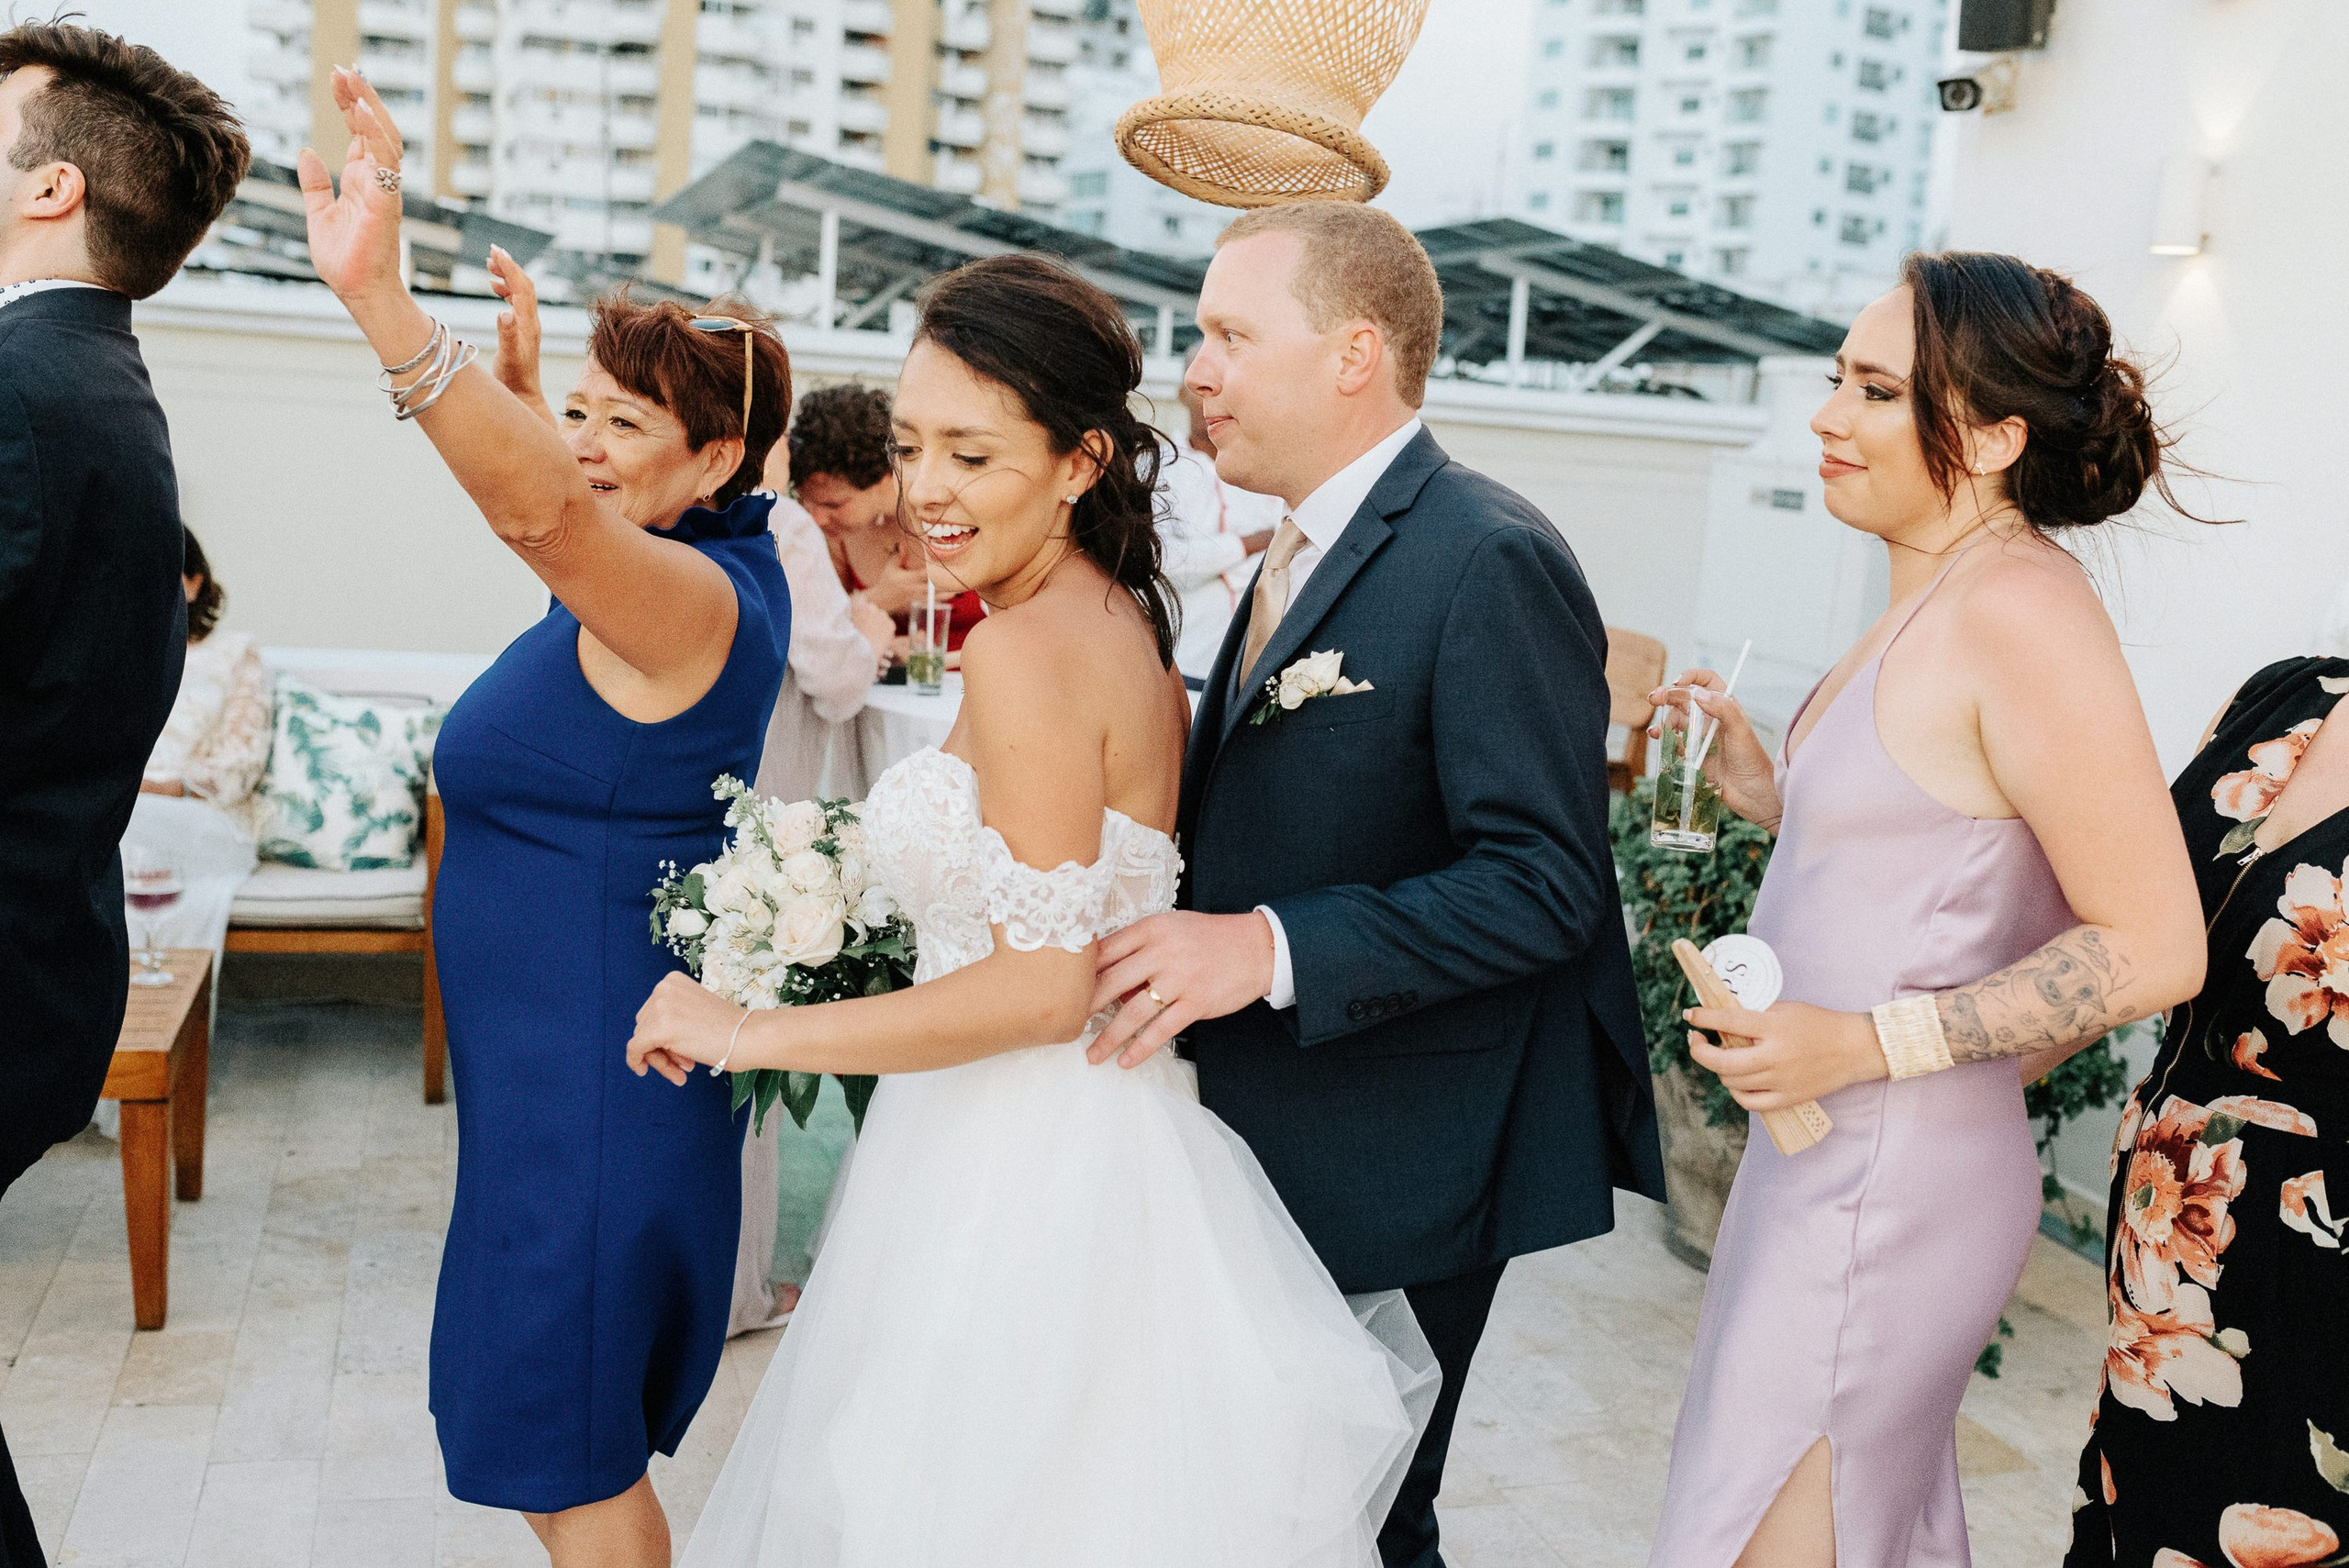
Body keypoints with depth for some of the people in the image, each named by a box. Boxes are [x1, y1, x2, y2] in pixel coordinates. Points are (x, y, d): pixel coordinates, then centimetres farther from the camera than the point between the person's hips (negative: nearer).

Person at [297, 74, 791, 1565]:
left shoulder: (696, 598, -20)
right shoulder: (686, 565, 9)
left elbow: (543, 507, -41)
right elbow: (551, 491, 30)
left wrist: (385, 305, -51)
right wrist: (520, 354, 20)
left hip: (599, 1063, -10)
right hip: (565, 1049, 10)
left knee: (559, 1440, 2)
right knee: (570, 1426, 21)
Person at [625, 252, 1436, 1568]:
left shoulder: (1028, 645, -19)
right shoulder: (1130, 623, 8)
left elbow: (1046, 986, -22)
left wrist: (749, 1034, -16)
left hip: (1020, 1189, -9)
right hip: (1103, 1148, 9)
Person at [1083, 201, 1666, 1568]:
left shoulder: (1489, 561, -19)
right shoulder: (1304, 552, 11)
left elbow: (1542, 880, -24)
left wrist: (1272, 948, -29)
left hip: (1396, 1186, -9)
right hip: (1272, 1149, 9)